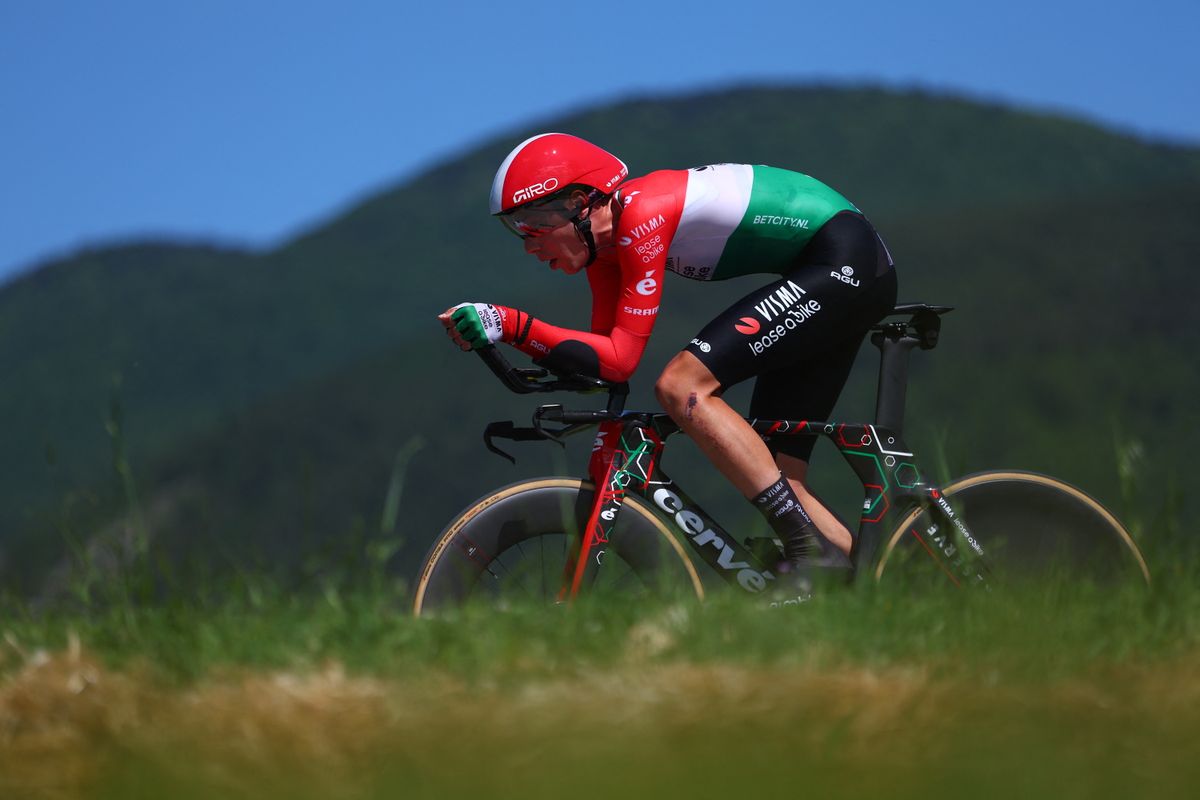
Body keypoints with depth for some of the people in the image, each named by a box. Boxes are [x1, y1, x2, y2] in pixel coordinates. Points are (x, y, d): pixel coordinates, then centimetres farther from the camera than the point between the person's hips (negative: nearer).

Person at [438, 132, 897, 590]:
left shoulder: (640, 214, -20)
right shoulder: (604, 235, 7)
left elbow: (620, 360, -22)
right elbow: (601, 353, 7)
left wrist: (511, 325, -23)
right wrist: (496, 338, -5)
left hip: (842, 261, -10)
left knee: (682, 387, -19)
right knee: (776, 474, 4)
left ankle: (815, 553, -20)